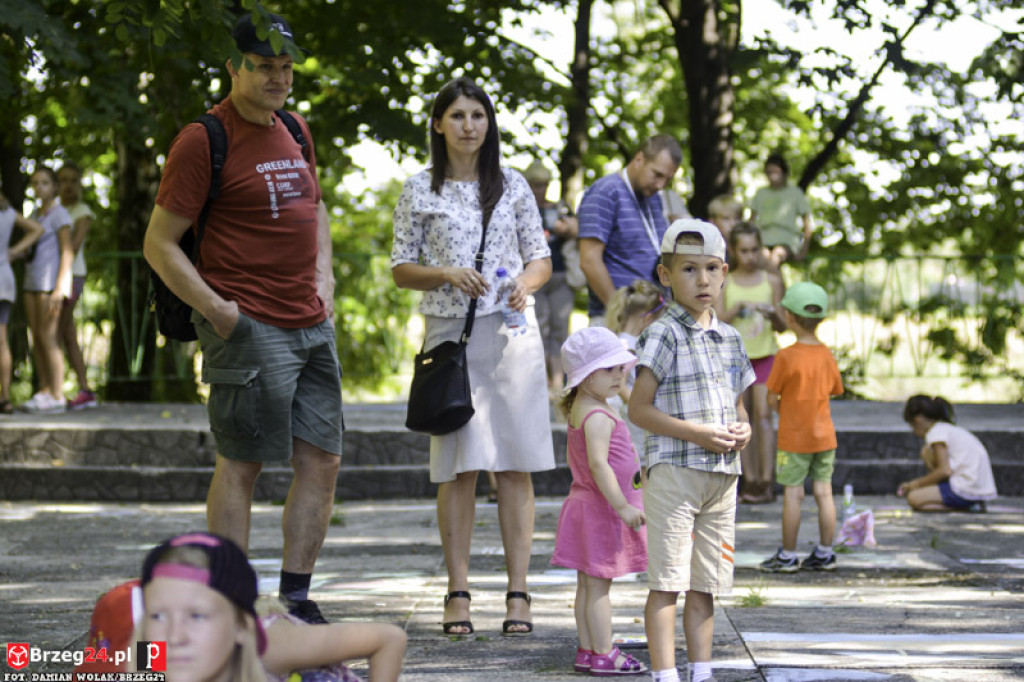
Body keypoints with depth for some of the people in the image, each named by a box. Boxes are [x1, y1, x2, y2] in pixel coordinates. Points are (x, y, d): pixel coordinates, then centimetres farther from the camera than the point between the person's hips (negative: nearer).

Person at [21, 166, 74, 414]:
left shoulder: (59, 214, -9)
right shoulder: (36, 213, 16)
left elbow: (67, 252, -14)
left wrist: (59, 288, -22)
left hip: (52, 280, -8)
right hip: (32, 280, 8)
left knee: (48, 336, -12)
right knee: (36, 336, 6)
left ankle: (57, 397, -12)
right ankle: (44, 392, 9)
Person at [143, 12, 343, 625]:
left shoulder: (294, 131, 14)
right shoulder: (204, 140, -9)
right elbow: (159, 243, -8)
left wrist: (323, 279, 15)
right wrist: (214, 309, -14)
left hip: (312, 326, 8)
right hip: (249, 326, -8)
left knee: (322, 463, 6)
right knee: (241, 465, -3)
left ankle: (296, 598, 14)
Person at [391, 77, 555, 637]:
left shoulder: (512, 186, 10)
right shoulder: (420, 191, 6)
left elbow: (540, 257, 13)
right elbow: (401, 269, 7)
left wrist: (524, 284, -8)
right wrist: (447, 275, -11)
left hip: (512, 332, 1)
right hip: (450, 332, -1)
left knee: (515, 464, -2)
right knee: (458, 467, -2)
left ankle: (517, 594, 0)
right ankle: (458, 593, 4)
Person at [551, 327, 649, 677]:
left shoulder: (579, 410, 12)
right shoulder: (598, 417, -20)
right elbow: (598, 464, -28)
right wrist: (622, 506, -26)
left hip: (587, 503, 10)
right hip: (601, 510, -10)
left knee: (588, 583, 13)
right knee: (598, 585, -5)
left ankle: (587, 651, 19)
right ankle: (604, 655, -1)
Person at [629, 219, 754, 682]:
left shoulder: (730, 339, 14)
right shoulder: (664, 335, -7)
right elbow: (639, 408, -11)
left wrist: (742, 428, 0)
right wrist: (697, 433, -18)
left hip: (723, 475, 7)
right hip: (674, 473, -6)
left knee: (706, 583, 11)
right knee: (667, 582, -5)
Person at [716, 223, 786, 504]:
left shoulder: (771, 281, 4)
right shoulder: (725, 284, 4)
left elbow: (782, 327, 6)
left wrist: (774, 315, -16)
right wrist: (738, 307, -18)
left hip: (765, 356, -1)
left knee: (763, 414, -12)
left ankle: (766, 482, -14)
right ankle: (750, 481, 6)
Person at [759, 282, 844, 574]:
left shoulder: (786, 356, -16)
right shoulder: (827, 355, 1)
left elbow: (772, 400, -13)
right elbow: (833, 391, 11)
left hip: (794, 438, -5)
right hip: (824, 435, 5)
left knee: (793, 494, 1)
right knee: (823, 492, 8)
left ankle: (788, 556, 7)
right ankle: (825, 554, 14)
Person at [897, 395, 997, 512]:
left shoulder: (936, 431, -8)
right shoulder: (954, 430, 21)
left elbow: (945, 471, -16)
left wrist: (918, 483, -3)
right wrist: (912, 484, 20)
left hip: (967, 492, -10)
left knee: (913, 499, -9)